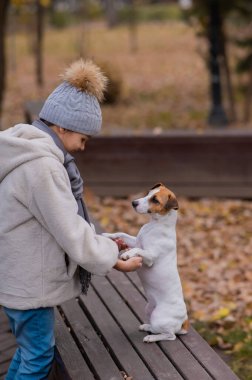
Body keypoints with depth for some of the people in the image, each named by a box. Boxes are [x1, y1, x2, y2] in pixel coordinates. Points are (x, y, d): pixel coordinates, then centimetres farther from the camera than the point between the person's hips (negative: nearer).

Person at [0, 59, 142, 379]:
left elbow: (65, 218, 13)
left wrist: (102, 243, 9)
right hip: (26, 280, -10)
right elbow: (70, 232, -22)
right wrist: (111, 259, -9)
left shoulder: (28, 149, 7)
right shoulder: (42, 166, -26)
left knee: (30, 349, 22)